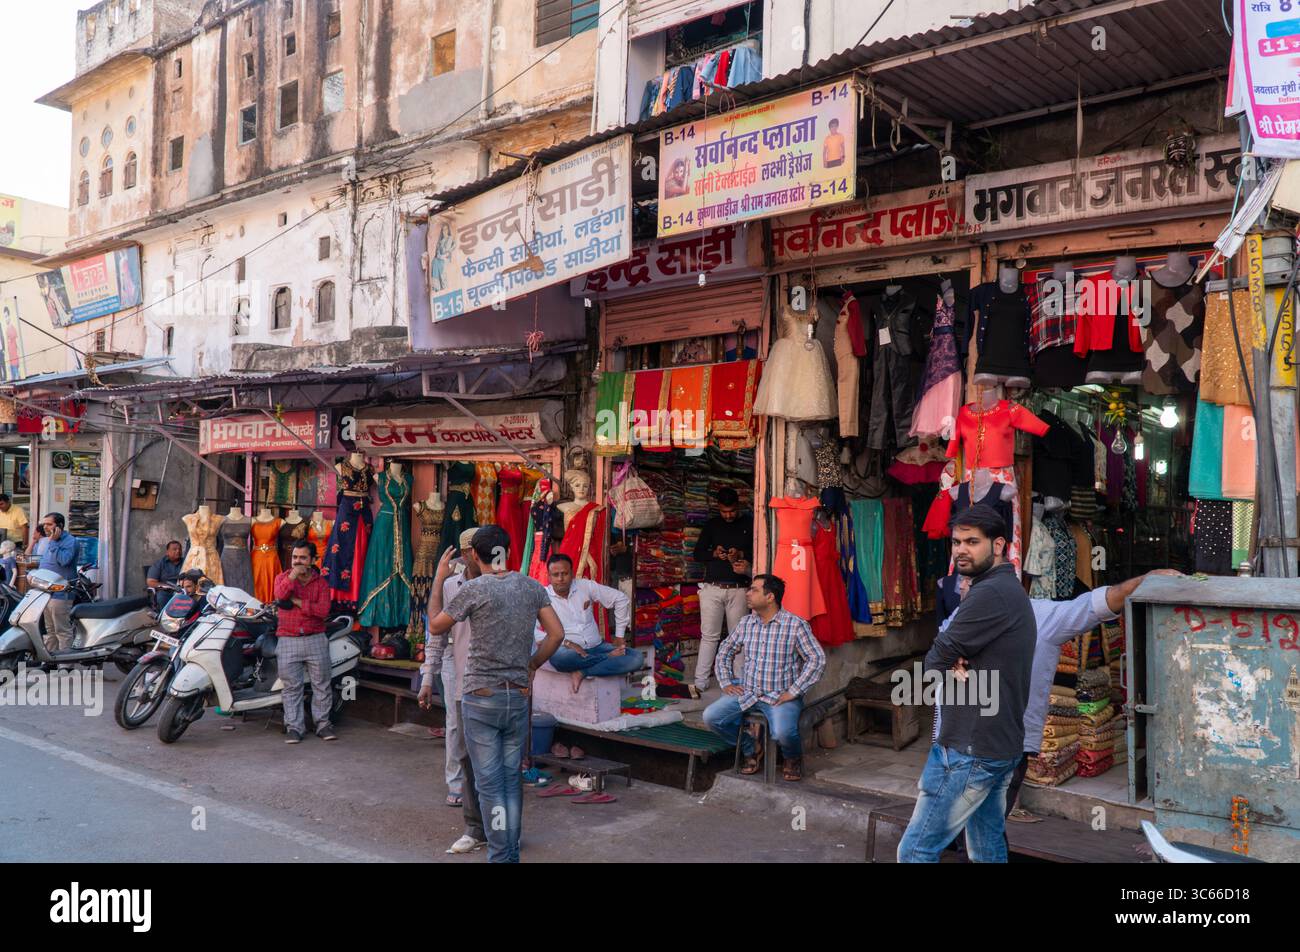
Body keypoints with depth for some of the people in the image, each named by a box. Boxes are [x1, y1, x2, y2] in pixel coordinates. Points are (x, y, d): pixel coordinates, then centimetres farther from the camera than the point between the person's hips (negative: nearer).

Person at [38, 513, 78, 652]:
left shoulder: (70, 541, -12)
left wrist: (53, 542, -23)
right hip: (45, 593, 9)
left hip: (60, 594, -9)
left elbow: (64, 560, -28)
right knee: (50, 630, 17)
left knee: (62, 631, -6)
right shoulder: (48, 542, 17)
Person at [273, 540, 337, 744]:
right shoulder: (283, 577, 8)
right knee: (292, 687, 1)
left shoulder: (321, 582, 6)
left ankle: (323, 723, 13)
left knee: (321, 685, 3)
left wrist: (298, 602, -12)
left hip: (315, 640, 0)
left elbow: (323, 610, -10)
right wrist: (292, 576, -25)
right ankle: (294, 727, 6)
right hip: (288, 641, 0)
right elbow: (279, 595, -16)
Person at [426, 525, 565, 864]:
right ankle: (513, 854, 20)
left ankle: (500, 856, 5)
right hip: (518, 696, 4)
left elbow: (435, 627, 3)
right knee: (511, 779, 14)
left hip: (481, 698, -4)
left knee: (490, 783, 3)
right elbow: (556, 634, 2)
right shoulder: (532, 587, 2)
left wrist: (438, 579, 10)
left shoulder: (474, 589, -11)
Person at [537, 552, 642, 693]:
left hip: (597, 646, 3)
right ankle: (609, 658, -17)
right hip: (569, 650, -3)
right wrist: (565, 642, -24)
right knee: (558, 655, -41)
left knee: (637, 658, -19)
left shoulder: (585, 586, 4)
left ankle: (583, 673, -24)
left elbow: (621, 599, 10)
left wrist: (619, 636, 8)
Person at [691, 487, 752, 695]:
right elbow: (697, 553, 11)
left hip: (738, 589, -1)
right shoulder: (711, 525, 11)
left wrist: (741, 555, -13)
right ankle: (700, 682, 2)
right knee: (709, 636, 0)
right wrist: (714, 553, -8)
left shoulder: (749, 525, 7)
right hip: (712, 588, 1)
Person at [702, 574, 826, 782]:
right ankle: (751, 750, 13)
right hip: (747, 693, 5)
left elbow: (817, 659, -13)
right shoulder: (746, 623, 7)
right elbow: (725, 651, 21)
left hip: (780, 696, -5)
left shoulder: (795, 624, -9)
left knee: (782, 732, -33)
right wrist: (726, 683, 10)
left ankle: (793, 758, 7)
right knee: (711, 717, -12)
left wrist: (793, 691, -16)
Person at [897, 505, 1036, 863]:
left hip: (971, 749, -10)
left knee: (915, 851, -5)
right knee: (989, 850, 15)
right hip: (1001, 745, 10)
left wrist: (947, 664, 5)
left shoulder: (989, 594, -19)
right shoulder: (1011, 590, 15)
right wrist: (955, 663, -7)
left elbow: (934, 661, -15)